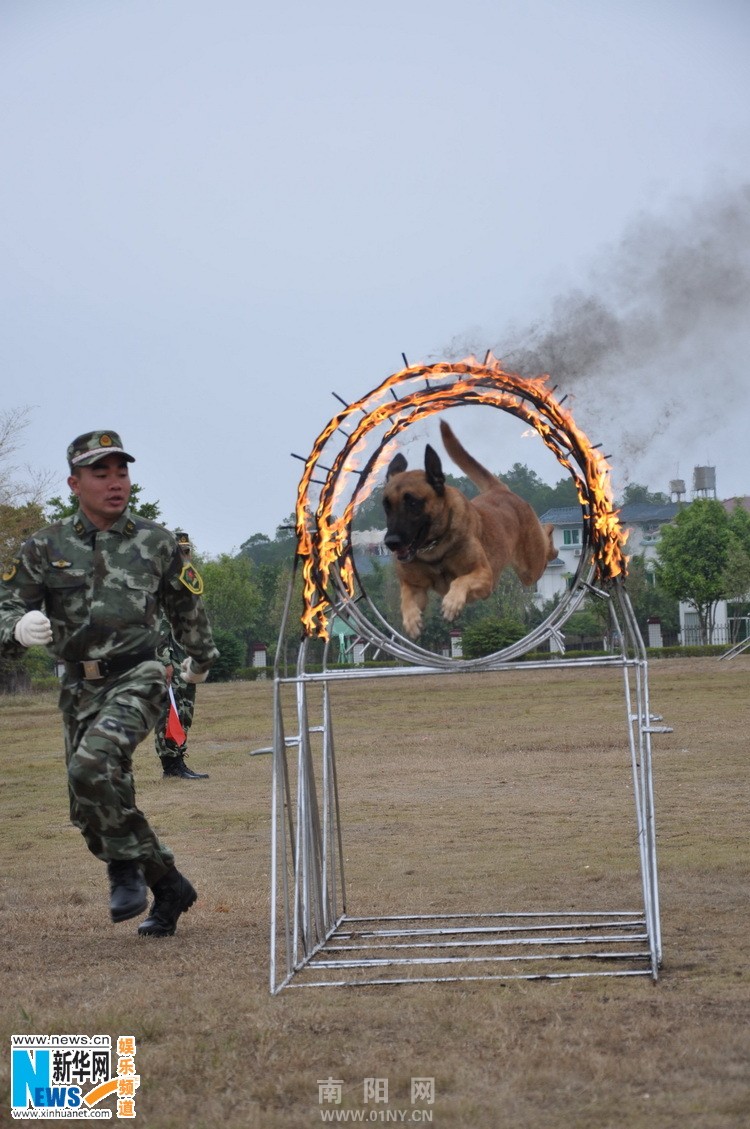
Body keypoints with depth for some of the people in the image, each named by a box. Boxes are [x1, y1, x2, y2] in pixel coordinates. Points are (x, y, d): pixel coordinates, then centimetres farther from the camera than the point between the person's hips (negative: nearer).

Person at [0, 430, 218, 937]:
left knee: (92, 766, -29)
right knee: (93, 807, 4)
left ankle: (125, 864, -8)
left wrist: (201, 658, 33)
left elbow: (187, 605, 20)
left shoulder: (155, 542, 3)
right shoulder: (46, 547, 3)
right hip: (79, 687, 4)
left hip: (137, 678, -4)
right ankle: (169, 886, 23)